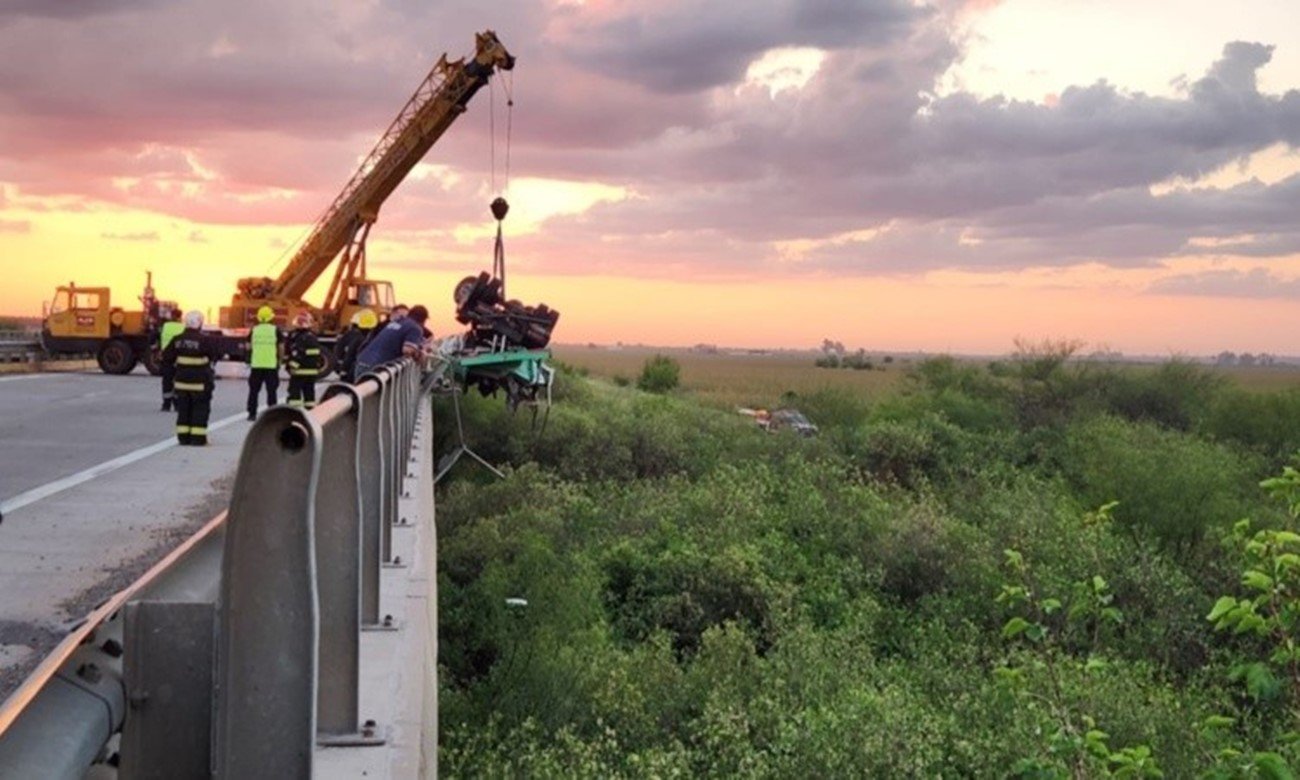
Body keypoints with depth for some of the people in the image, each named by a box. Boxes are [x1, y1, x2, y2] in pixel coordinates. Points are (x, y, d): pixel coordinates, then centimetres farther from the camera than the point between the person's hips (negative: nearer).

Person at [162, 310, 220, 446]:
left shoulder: (178, 340, 2)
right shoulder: (205, 340, -16)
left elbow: (166, 358, 6)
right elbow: (217, 353, -10)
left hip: (182, 380, 5)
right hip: (200, 382, -5)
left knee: (183, 409, 13)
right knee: (200, 409, 2)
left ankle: (183, 436, 14)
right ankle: (198, 438, 1)